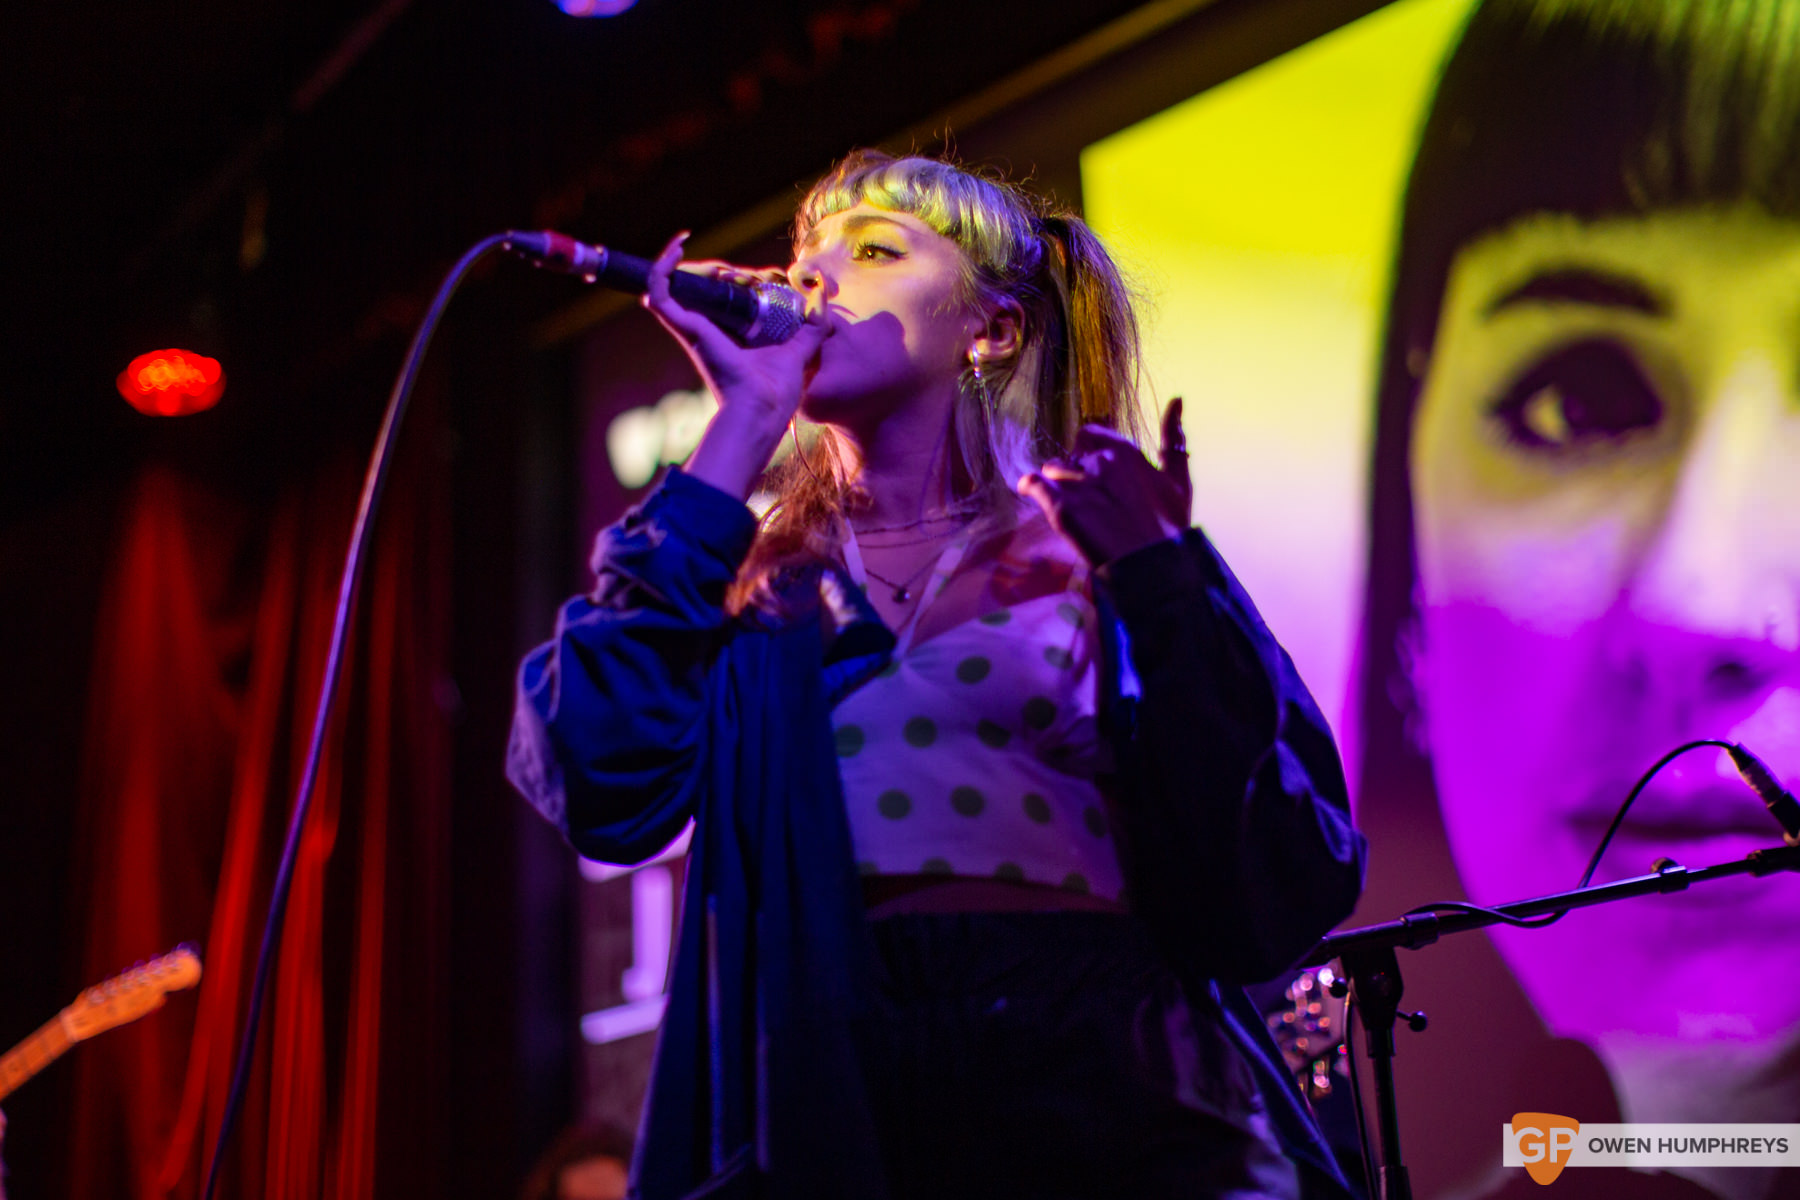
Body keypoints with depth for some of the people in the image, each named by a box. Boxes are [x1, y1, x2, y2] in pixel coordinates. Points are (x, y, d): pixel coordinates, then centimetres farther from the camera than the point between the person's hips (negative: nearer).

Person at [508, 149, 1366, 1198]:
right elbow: (602, 792, -9)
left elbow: (1277, 900, -1)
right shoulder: (755, 585, 11)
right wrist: (744, 427, -3)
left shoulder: (1093, 562, 7)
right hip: (838, 1116, 2)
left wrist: (1159, 579, -8)